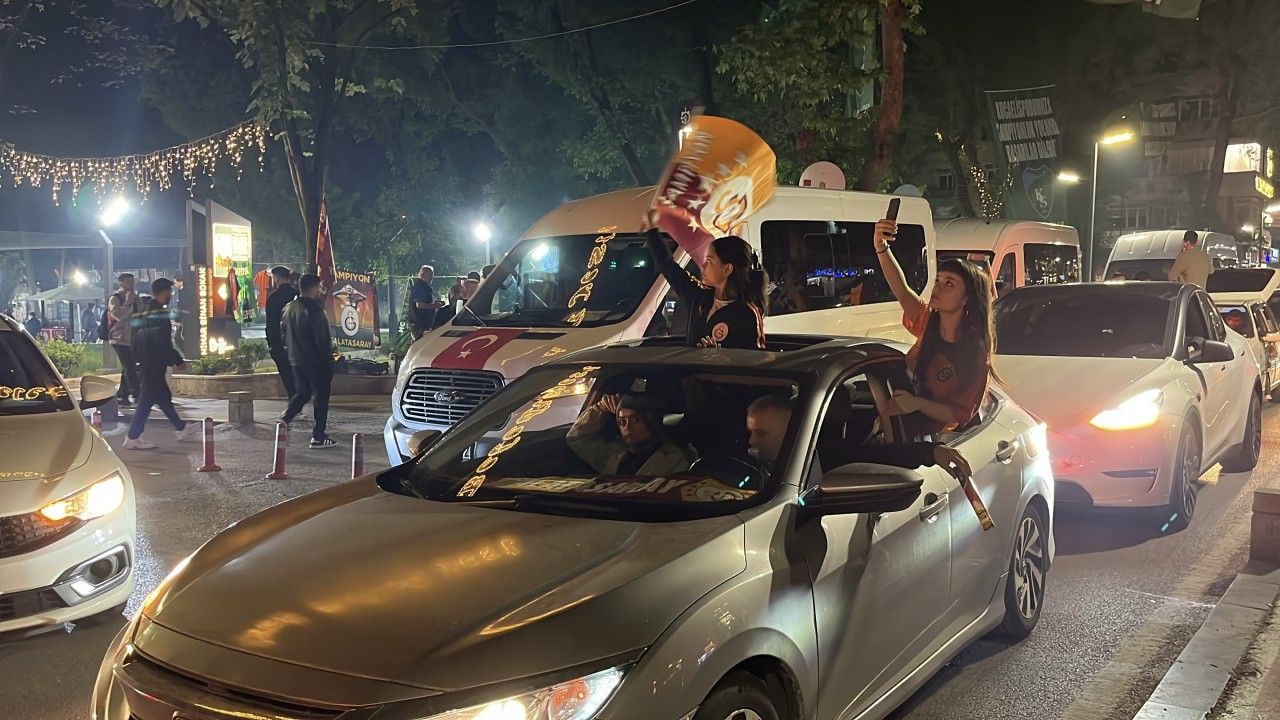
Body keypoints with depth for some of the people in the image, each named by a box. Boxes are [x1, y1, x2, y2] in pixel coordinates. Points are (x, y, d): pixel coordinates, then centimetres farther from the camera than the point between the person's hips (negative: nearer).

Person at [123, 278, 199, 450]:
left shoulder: (142, 313, 12)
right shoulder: (160, 313, -16)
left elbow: (135, 341, 17)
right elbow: (164, 344, -21)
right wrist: (178, 361, -10)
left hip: (144, 364, 10)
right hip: (155, 366, -10)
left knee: (164, 397, 16)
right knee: (146, 401, -4)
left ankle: (181, 429, 25)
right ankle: (133, 438, 0)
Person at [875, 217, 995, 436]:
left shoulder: (975, 354, -16)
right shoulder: (928, 323, -2)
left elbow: (961, 414, -13)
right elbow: (901, 289, -16)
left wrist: (917, 403, -28)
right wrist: (881, 248, -32)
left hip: (928, 435, -6)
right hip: (900, 421, 7)